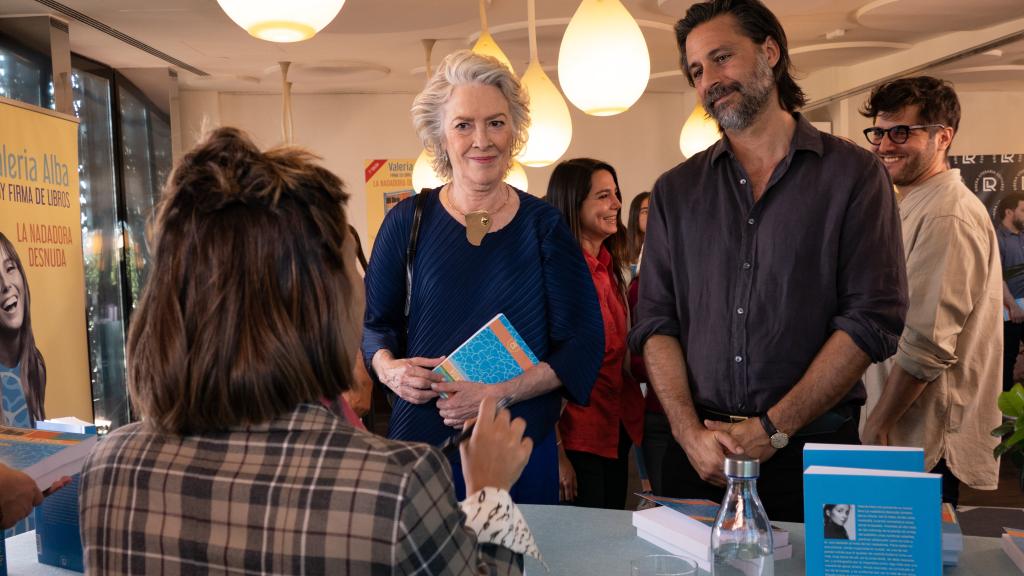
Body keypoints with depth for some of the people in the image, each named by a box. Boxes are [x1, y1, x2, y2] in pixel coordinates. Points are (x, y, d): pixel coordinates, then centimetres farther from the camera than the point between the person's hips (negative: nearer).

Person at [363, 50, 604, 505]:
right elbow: (375, 322, 10)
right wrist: (390, 369, -12)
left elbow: (584, 341, -3)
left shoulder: (544, 225, -1)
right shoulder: (408, 221, 0)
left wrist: (499, 392, -16)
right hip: (421, 438, 0)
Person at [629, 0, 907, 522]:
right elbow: (655, 323, 2)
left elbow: (872, 318, -9)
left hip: (813, 447, -2)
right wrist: (690, 432, -12)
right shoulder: (675, 192, 7)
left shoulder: (854, 175, -1)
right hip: (699, 453, 2)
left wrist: (770, 430, -14)